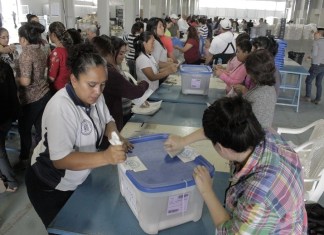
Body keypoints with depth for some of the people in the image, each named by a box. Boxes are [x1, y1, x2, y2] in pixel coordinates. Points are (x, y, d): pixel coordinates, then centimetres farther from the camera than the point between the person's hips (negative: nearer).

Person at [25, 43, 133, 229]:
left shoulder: (94, 96, -11)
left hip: (79, 180, 7)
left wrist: (116, 137, -19)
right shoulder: (60, 107, -33)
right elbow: (60, 160, -35)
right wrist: (106, 157, -46)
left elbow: (107, 121, 4)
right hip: (51, 187, -6)